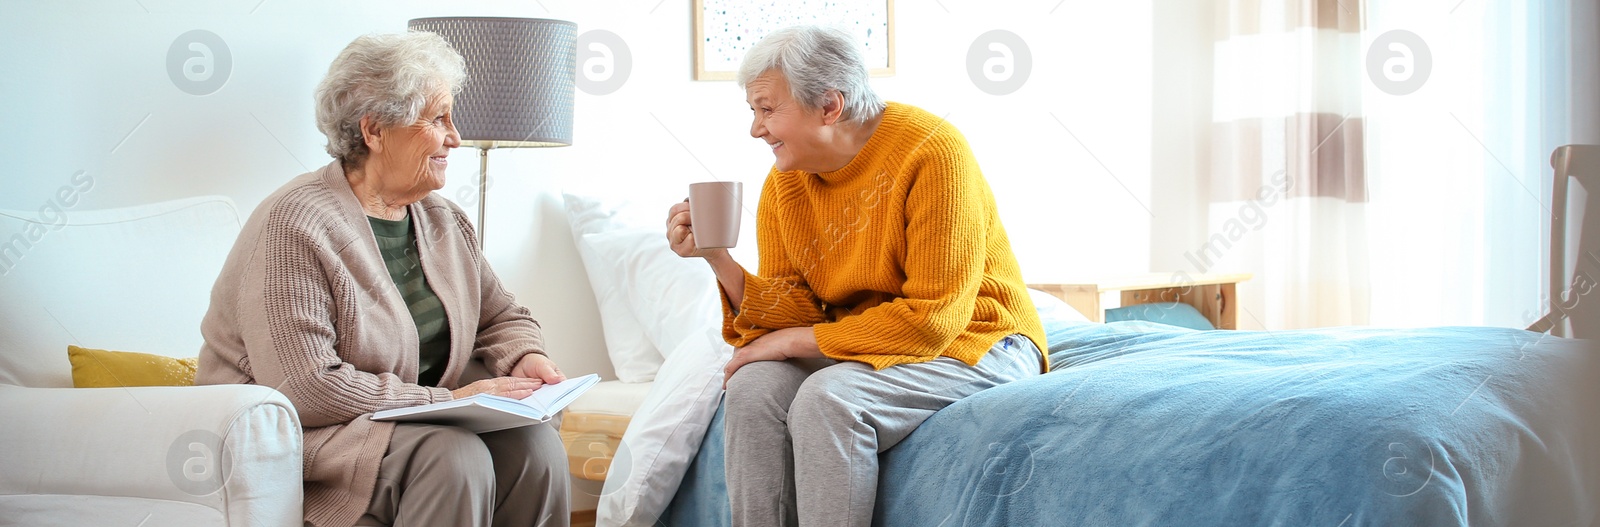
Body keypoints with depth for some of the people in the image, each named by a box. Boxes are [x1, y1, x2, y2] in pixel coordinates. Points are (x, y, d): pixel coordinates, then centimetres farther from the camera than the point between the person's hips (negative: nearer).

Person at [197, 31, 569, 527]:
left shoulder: (445, 221, 9)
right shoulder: (295, 224, -17)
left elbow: (502, 317, 20)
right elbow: (306, 388, -25)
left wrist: (524, 356, -5)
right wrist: (449, 399, -22)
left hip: (419, 424, 7)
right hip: (302, 438, -7)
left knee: (534, 440, -21)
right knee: (454, 455, -32)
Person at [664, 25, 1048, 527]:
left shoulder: (932, 151, -20)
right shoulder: (784, 184, 1)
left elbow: (932, 318, -22)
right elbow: (793, 314, -1)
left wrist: (797, 340, -18)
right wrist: (717, 259, -16)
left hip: (970, 340, -6)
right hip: (856, 345, 6)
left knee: (828, 398, -29)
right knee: (754, 386, -19)